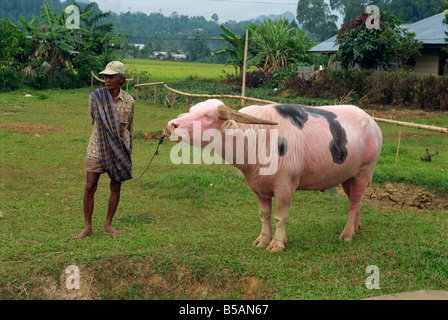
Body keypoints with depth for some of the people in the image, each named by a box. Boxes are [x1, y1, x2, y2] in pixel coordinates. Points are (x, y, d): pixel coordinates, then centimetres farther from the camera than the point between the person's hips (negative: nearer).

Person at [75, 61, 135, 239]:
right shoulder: (95, 96, -4)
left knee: (116, 188, 7)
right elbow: (93, 120, 11)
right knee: (90, 187, -3)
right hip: (97, 148, -1)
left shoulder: (129, 102, -1)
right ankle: (87, 227, 6)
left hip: (119, 151, 1)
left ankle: (108, 224, 21)